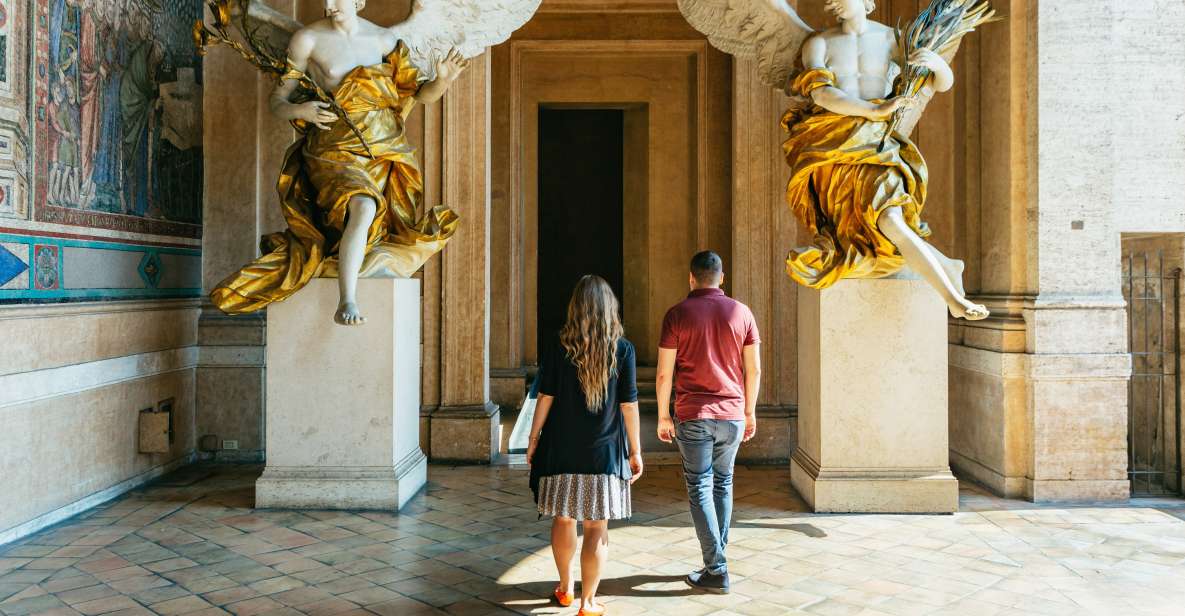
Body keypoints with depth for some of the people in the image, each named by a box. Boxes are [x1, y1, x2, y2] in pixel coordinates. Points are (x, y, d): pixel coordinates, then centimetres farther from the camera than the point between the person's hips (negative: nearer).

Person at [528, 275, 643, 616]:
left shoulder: (558, 346, -4)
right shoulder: (622, 349, -6)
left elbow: (546, 397, -4)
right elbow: (629, 404, -4)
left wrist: (533, 439, 8)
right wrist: (635, 450, 4)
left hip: (562, 449, 2)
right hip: (603, 451, -1)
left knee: (563, 519, 19)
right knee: (597, 527, 7)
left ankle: (565, 588, 35)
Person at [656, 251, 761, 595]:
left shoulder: (677, 315, -5)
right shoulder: (741, 312, 3)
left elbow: (664, 373, -6)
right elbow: (754, 369, 4)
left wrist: (663, 416, 4)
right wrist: (750, 412, 15)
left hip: (693, 415, -3)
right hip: (732, 414, 3)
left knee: (700, 489, 3)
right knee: (723, 484, 17)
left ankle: (717, 572, 2)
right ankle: (717, 558, 25)